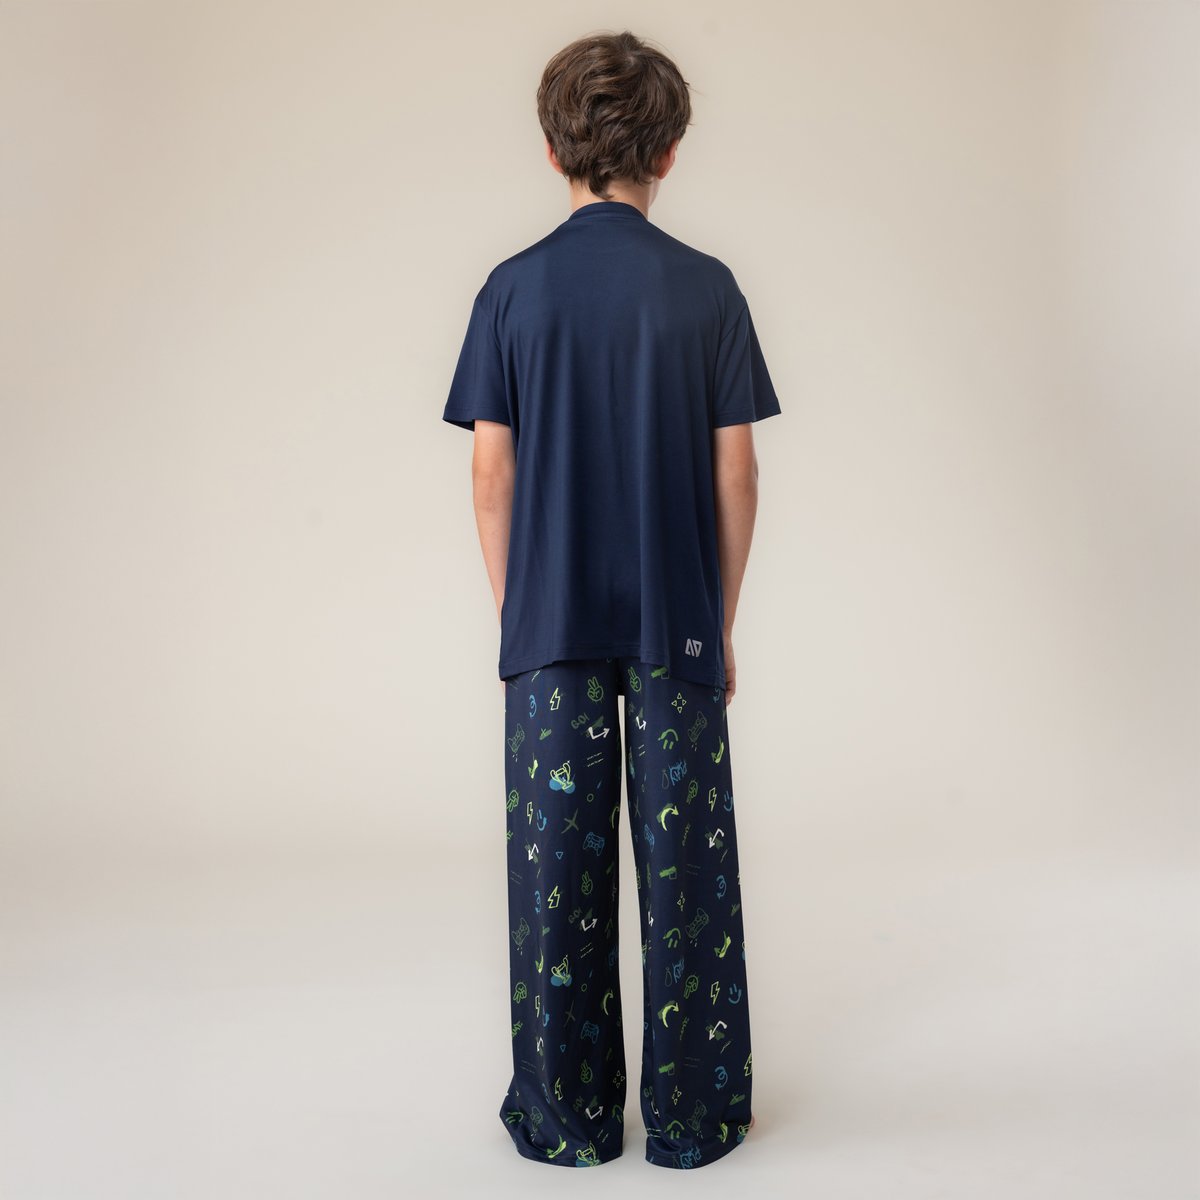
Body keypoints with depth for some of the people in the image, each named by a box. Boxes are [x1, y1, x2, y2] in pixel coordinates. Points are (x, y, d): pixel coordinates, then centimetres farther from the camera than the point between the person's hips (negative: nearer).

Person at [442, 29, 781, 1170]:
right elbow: (735, 473, -1)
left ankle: (565, 1116, 19)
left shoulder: (514, 288, -1)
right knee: (686, 864, 8)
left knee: (556, 865, 8)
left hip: (552, 622, 0)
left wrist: (512, 613, 9)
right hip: (678, 623, 0)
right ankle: (692, 1115, 18)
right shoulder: (706, 287, -1)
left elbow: (491, 472, -1)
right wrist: (721, 623, 8)